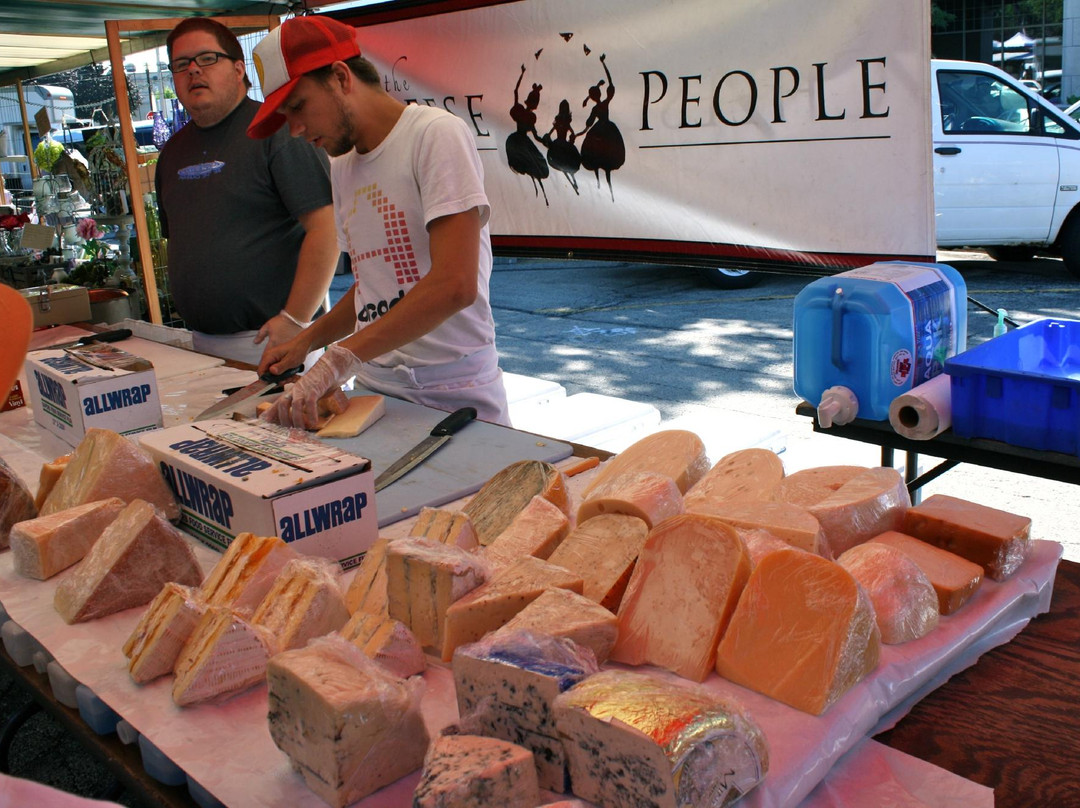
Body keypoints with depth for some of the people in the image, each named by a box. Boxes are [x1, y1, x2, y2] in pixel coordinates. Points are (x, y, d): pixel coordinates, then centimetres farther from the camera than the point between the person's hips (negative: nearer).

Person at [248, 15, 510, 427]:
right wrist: (306, 340, 10)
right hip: (374, 390, 6)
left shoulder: (437, 135, -10)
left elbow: (455, 285, -22)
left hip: (452, 396, -6)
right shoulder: (341, 167, 14)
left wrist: (340, 359, -24)